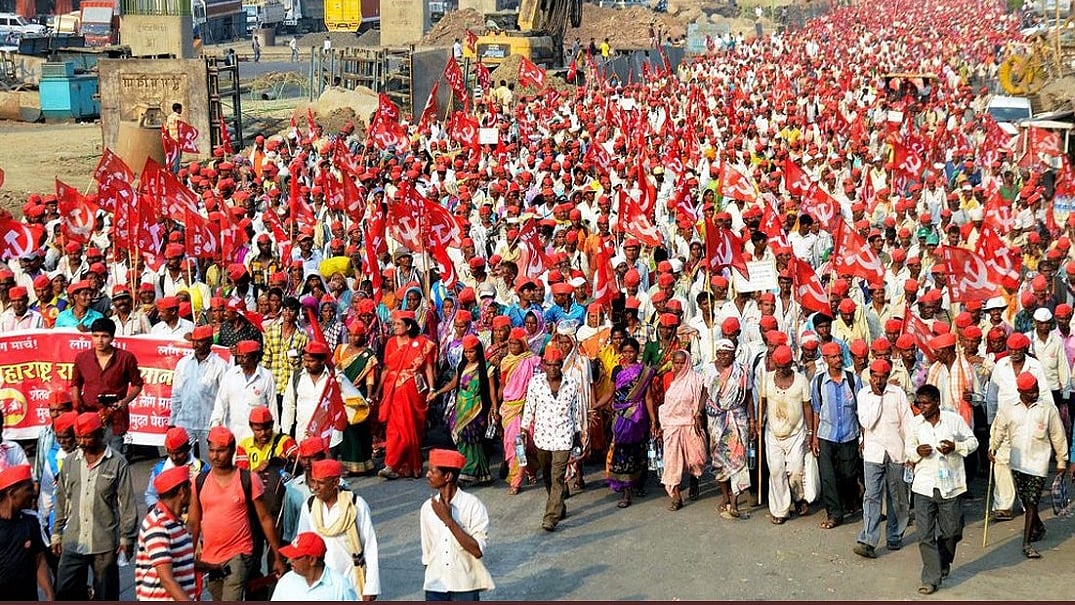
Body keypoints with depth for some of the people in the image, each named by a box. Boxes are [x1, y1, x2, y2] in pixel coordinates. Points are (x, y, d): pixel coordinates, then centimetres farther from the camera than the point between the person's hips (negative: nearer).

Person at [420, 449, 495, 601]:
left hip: (465, 588, -3)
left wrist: (448, 520, -22)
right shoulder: (428, 508, 2)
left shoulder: (473, 506, -12)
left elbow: (478, 550, -21)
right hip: (435, 588, 4)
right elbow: (427, 553, 12)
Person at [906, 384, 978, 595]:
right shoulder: (915, 423, 2)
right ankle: (931, 579, 3)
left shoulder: (954, 419, -4)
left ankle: (943, 562, 40)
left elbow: (972, 442, 5)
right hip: (924, 487, 1)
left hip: (951, 486, -1)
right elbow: (908, 449, 13)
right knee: (925, 535, -4)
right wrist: (916, 452, -10)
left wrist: (955, 446, -15)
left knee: (951, 531, 10)